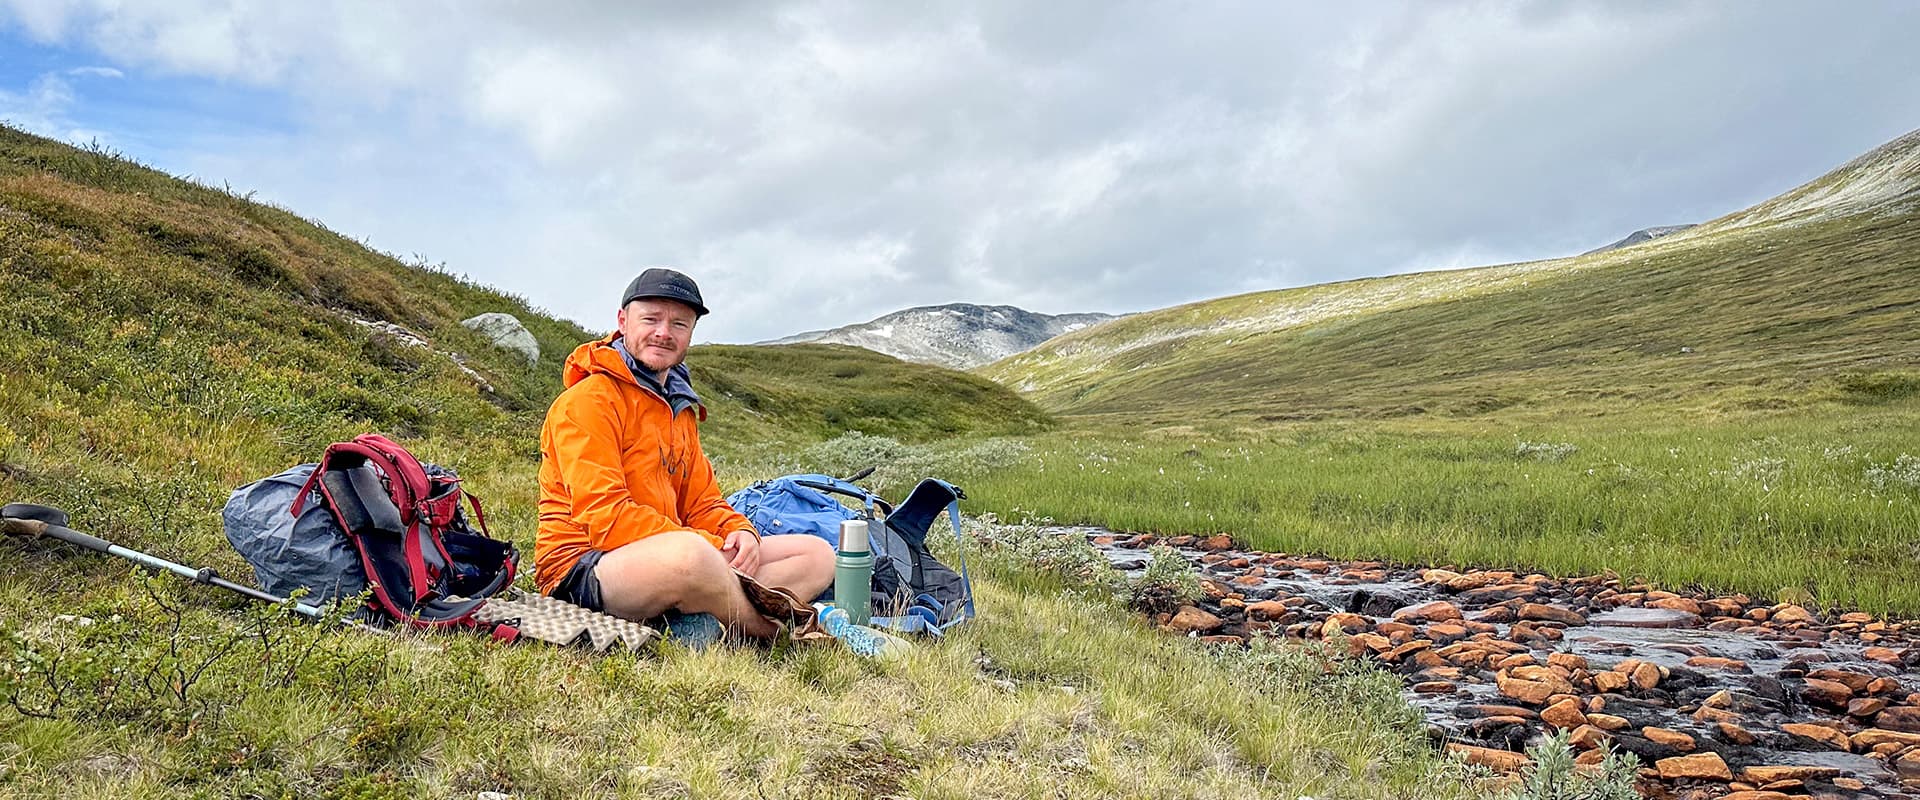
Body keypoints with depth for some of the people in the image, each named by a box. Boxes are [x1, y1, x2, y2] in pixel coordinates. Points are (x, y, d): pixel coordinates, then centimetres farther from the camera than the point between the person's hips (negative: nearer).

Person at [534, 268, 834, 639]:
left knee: (817, 554, 0)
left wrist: (739, 531, -7)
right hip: (582, 568, -8)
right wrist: (713, 551, -22)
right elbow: (603, 516, -19)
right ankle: (769, 629, -10)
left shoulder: (681, 409, 20)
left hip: (666, 556, 9)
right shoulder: (587, 400, -9)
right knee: (688, 554, -42)